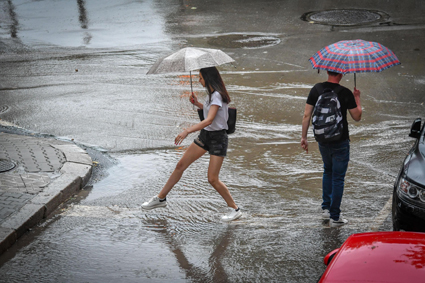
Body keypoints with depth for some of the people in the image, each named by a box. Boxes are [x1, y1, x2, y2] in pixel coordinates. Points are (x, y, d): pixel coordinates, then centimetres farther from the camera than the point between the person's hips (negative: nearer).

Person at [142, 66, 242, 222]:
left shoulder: (217, 95, -21)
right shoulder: (211, 94, 8)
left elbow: (209, 120, -34)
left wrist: (187, 131, -40)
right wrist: (197, 103, 11)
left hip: (218, 138, -9)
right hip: (205, 135, 9)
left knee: (213, 179, -10)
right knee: (181, 165, 9)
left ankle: (235, 209, 6)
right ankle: (161, 198, 19)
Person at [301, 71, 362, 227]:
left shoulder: (316, 89, -4)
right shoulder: (345, 93, -16)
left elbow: (306, 116, -2)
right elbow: (357, 117, -5)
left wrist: (304, 137, 7)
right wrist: (357, 98, 9)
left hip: (323, 141, 4)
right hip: (340, 142, -4)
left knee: (328, 171, 26)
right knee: (338, 178, 6)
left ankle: (326, 208, 27)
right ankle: (334, 217, 10)